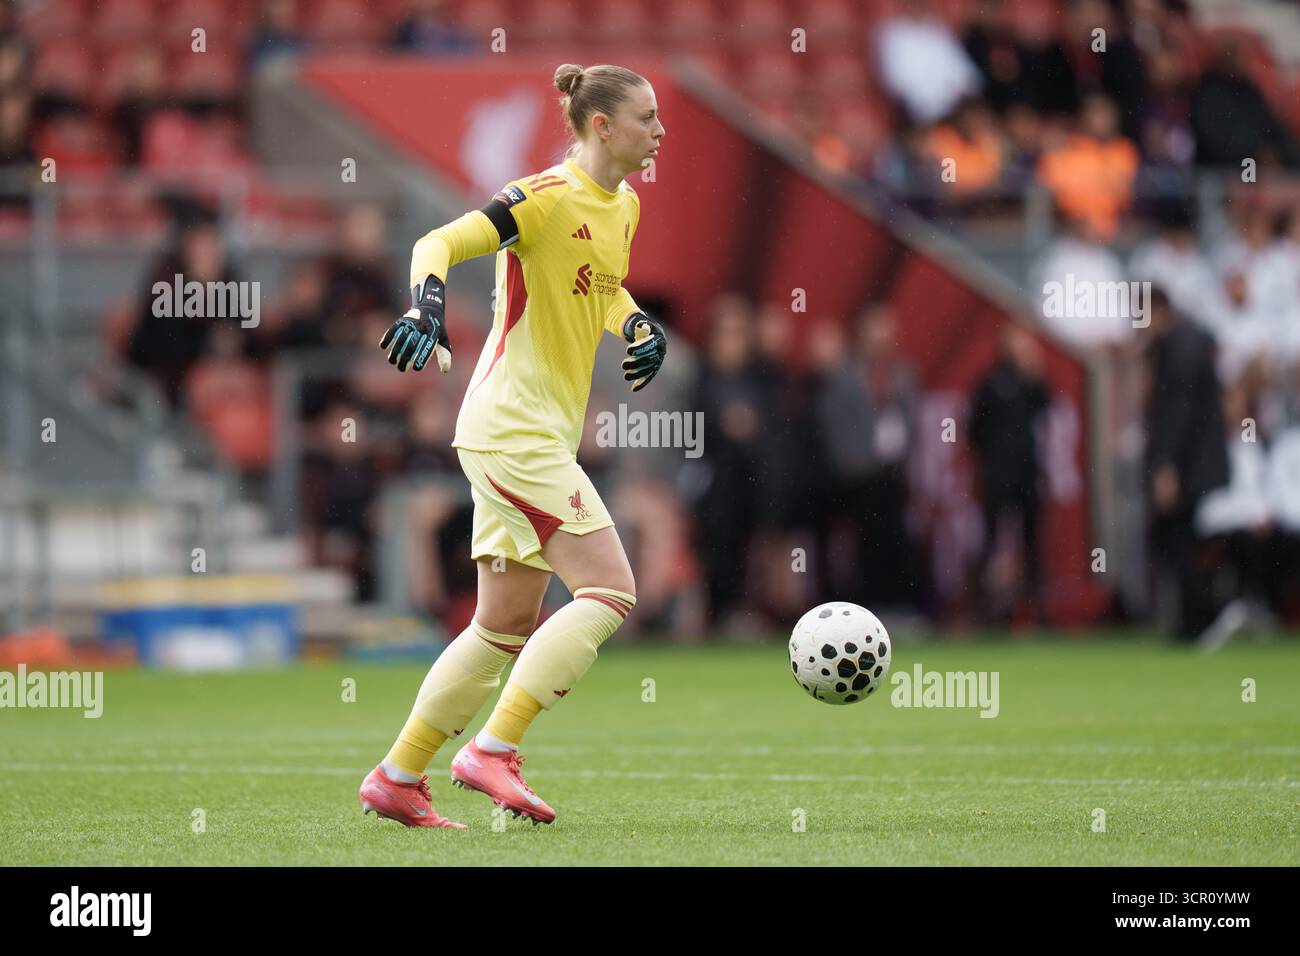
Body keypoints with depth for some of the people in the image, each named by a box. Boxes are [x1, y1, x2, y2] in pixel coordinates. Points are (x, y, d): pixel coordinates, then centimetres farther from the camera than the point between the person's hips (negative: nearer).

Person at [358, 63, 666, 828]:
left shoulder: (624, 205, 13)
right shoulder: (549, 198, -14)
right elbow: (439, 244, -19)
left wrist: (640, 326, 10)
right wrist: (428, 307, -37)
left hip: (542, 435, 9)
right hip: (515, 427, -9)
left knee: (509, 627, 11)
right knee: (610, 592, -15)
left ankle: (397, 779, 17)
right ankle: (492, 751, -14)